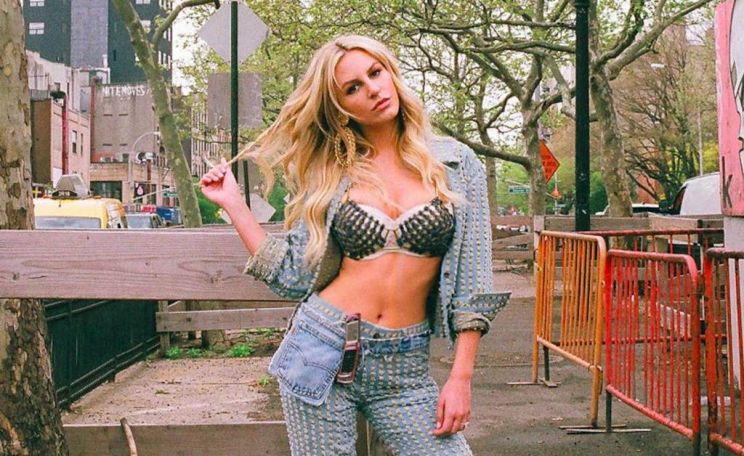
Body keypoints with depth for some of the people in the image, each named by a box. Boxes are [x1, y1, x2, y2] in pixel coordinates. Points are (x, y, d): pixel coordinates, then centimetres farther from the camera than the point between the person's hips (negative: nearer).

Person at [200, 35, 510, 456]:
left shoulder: (455, 164, 3)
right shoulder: (330, 176, 6)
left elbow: (471, 281, 1)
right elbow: (294, 277, 6)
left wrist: (461, 376, -4)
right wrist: (233, 203, 5)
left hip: (404, 367, 0)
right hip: (323, 348, 0)